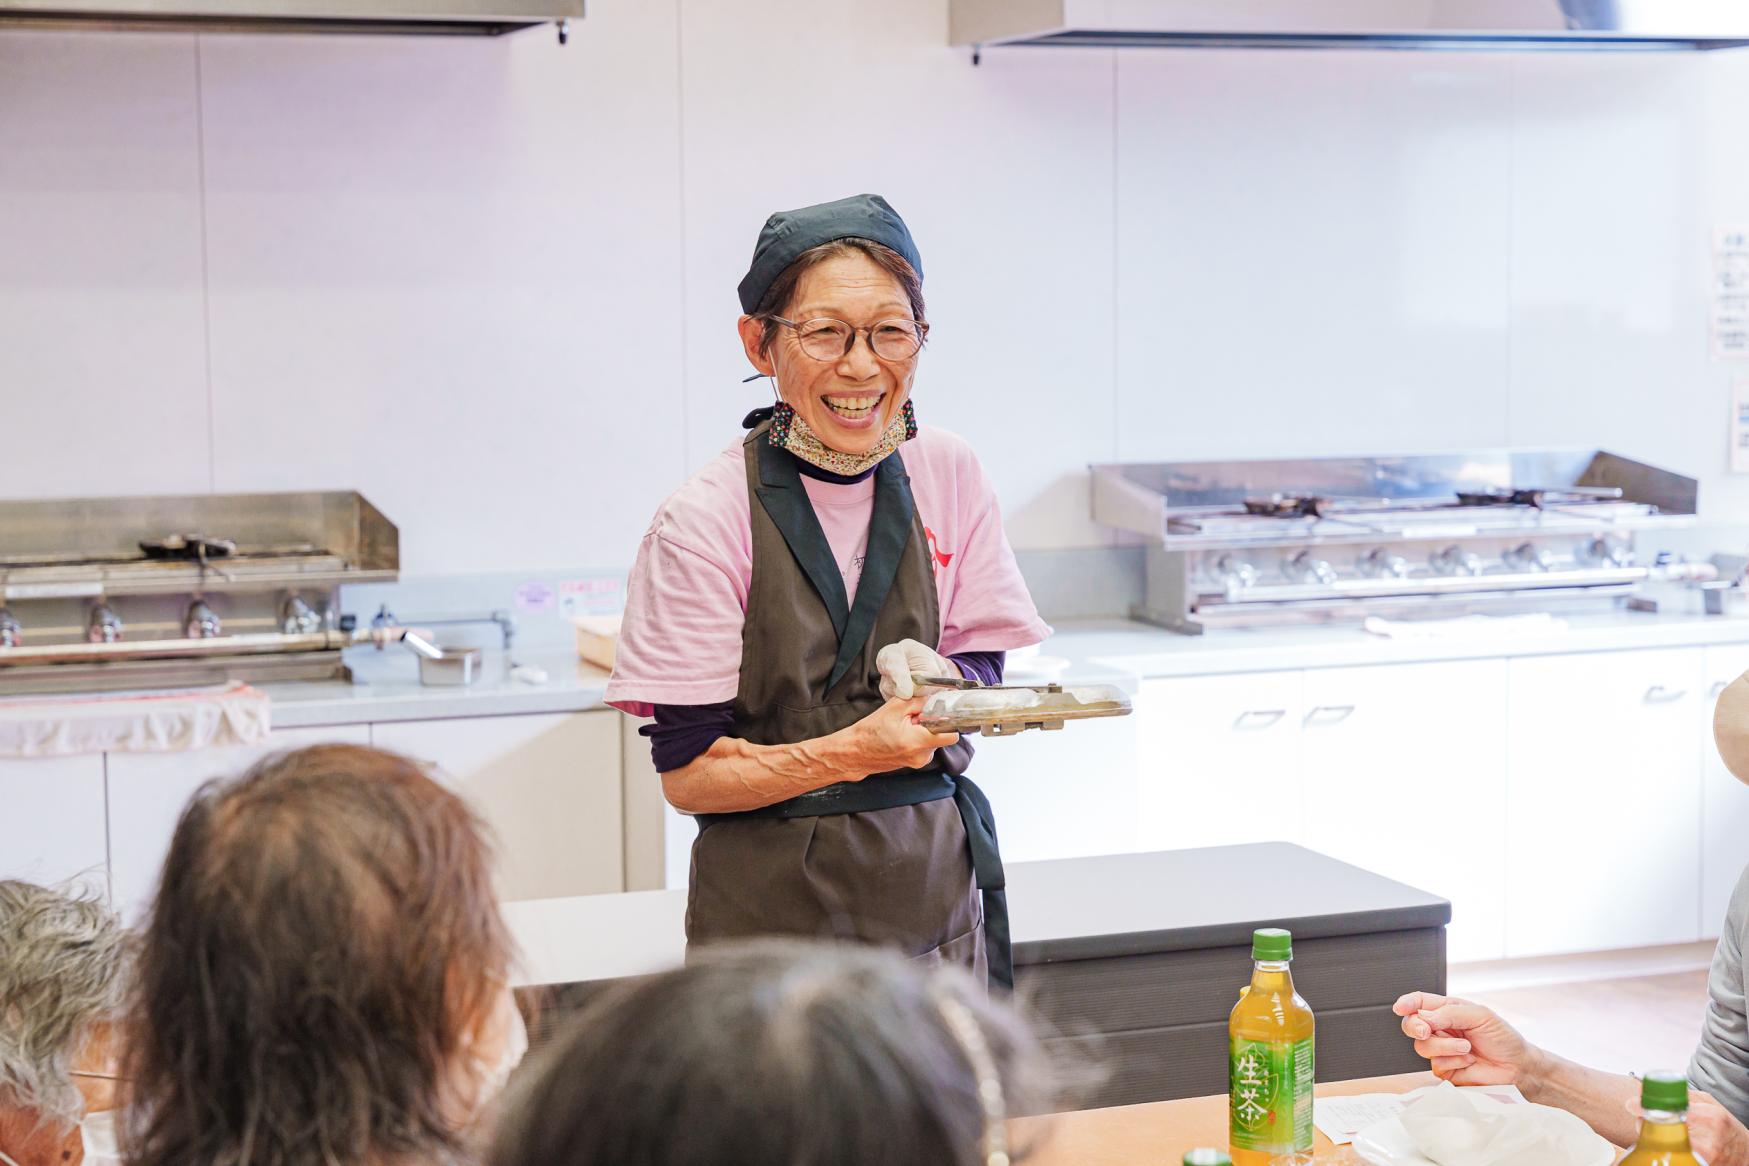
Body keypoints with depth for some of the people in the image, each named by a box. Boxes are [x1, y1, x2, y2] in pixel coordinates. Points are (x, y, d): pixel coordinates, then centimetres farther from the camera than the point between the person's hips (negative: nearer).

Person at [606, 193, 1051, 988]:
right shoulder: (706, 520, -13)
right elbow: (687, 773, -11)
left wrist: (929, 679, -16)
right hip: (774, 910, -3)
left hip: (934, 885, 4)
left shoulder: (947, 474, 0)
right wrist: (851, 752, -26)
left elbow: (984, 676, 7)